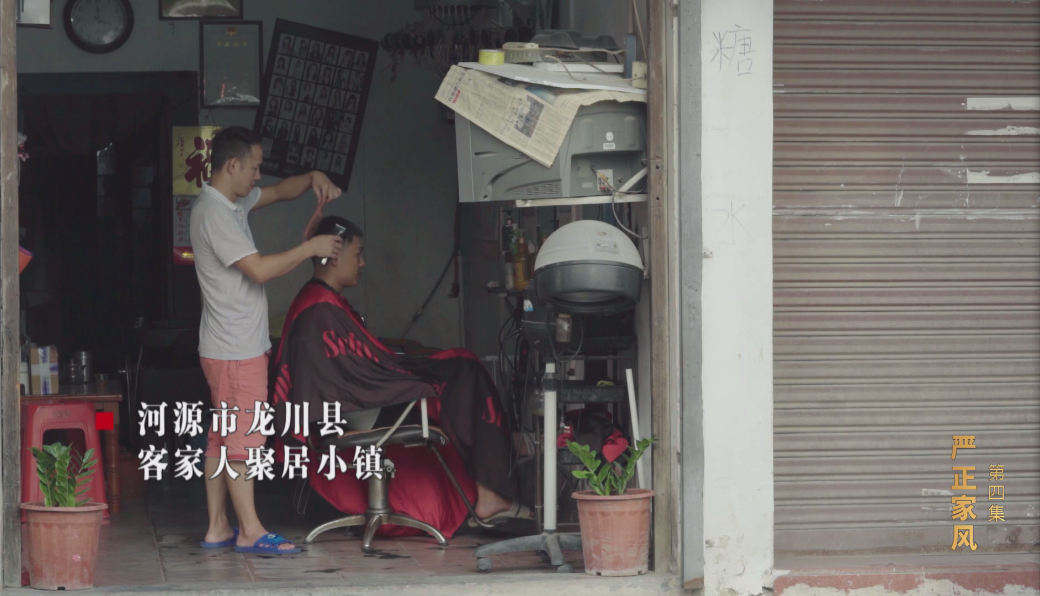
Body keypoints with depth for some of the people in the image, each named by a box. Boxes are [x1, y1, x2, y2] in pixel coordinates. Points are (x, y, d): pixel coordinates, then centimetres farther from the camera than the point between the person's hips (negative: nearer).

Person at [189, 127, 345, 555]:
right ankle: (250, 532, -3)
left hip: (232, 347, 10)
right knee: (243, 439, -6)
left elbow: (280, 192, 26)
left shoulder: (232, 203, 12)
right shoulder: (215, 214, -18)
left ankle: (218, 528, 15)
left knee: (224, 439, 11)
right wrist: (311, 248, -14)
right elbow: (260, 269, -24)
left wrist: (314, 178, 5)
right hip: (236, 351, -10)